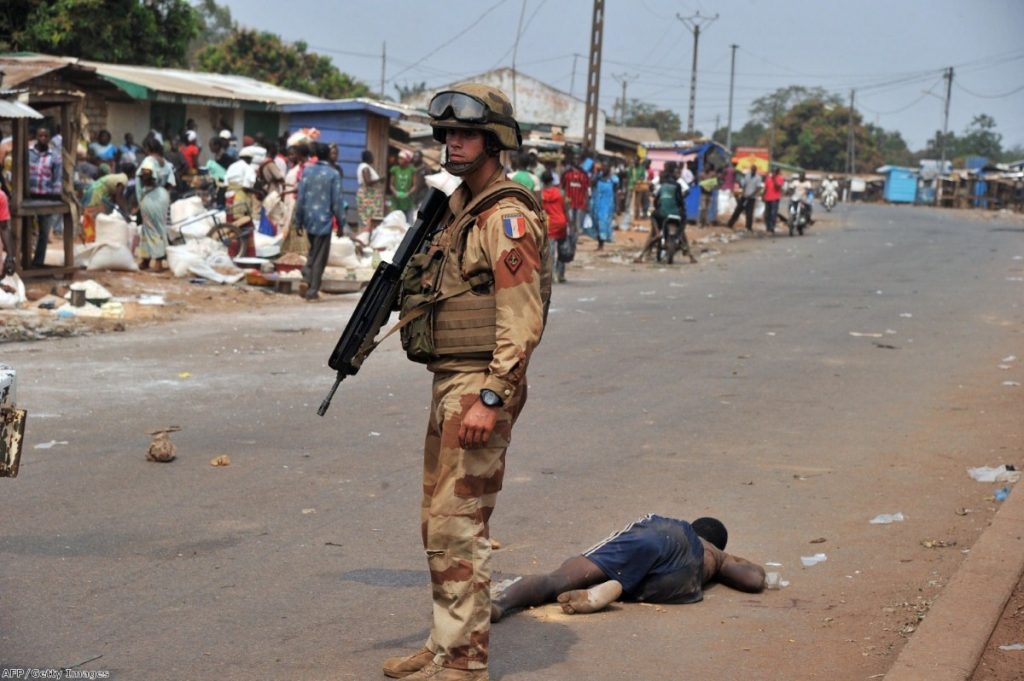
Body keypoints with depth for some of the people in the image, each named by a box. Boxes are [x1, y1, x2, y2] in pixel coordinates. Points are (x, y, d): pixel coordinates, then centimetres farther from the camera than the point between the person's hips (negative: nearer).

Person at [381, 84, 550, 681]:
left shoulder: (507, 218, -15)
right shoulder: (460, 208, 15)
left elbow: (523, 321, -21)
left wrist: (490, 398, -24)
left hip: (479, 386, -10)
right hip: (448, 383, 10)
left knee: (458, 526, -7)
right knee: (439, 521, 15)